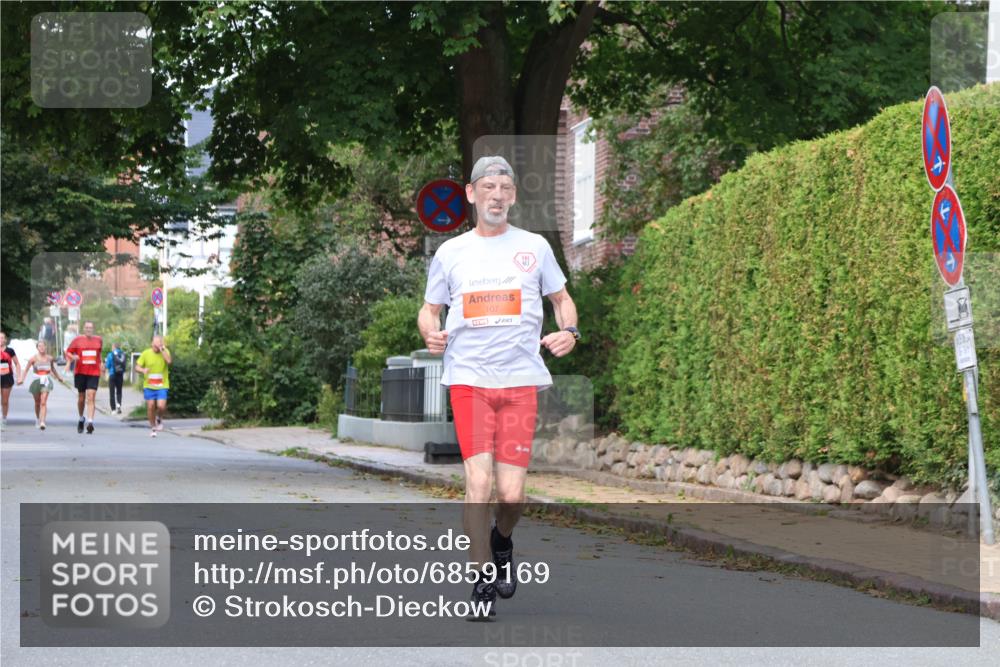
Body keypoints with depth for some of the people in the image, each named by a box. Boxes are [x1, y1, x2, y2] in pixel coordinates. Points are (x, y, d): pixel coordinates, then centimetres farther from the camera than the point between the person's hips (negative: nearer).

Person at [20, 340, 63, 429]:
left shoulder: (49, 358, 3)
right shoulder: (34, 358, -4)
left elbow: (53, 369, 21)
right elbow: (26, 369, 0)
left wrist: (58, 377, 33)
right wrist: (22, 379, -13)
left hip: (46, 381, 0)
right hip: (37, 381, 0)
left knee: (43, 402, -14)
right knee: (37, 403, 15)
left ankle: (42, 422, -22)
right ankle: (37, 418, 40)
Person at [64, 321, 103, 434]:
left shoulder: (98, 340, 9)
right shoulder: (78, 340, 1)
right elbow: (68, 352, 4)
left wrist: (101, 363, 12)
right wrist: (73, 357, -17)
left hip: (94, 373, 0)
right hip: (80, 372, 0)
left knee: (91, 397, -14)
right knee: (81, 397, 11)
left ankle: (90, 422, -23)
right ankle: (81, 419, 34)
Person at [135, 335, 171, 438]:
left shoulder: (165, 352, -2)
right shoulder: (146, 353, -1)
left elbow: (169, 361, -23)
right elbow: (137, 366, 3)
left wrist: (162, 349, -21)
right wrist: (143, 370, -18)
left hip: (162, 385, -1)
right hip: (149, 386, 1)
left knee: (161, 406, -15)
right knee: (150, 406, 1)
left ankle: (159, 418, 19)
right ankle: (153, 428, 19)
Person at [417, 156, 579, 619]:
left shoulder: (534, 247, 10)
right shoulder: (451, 252, 10)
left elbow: (561, 298, 20)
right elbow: (429, 308, 19)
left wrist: (569, 331, -1)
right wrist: (430, 333, -4)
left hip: (521, 380, 0)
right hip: (468, 378, 0)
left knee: (511, 493, -7)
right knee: (478, 482, -14)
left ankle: (502, 542, 28)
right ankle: (484, 581, 0)